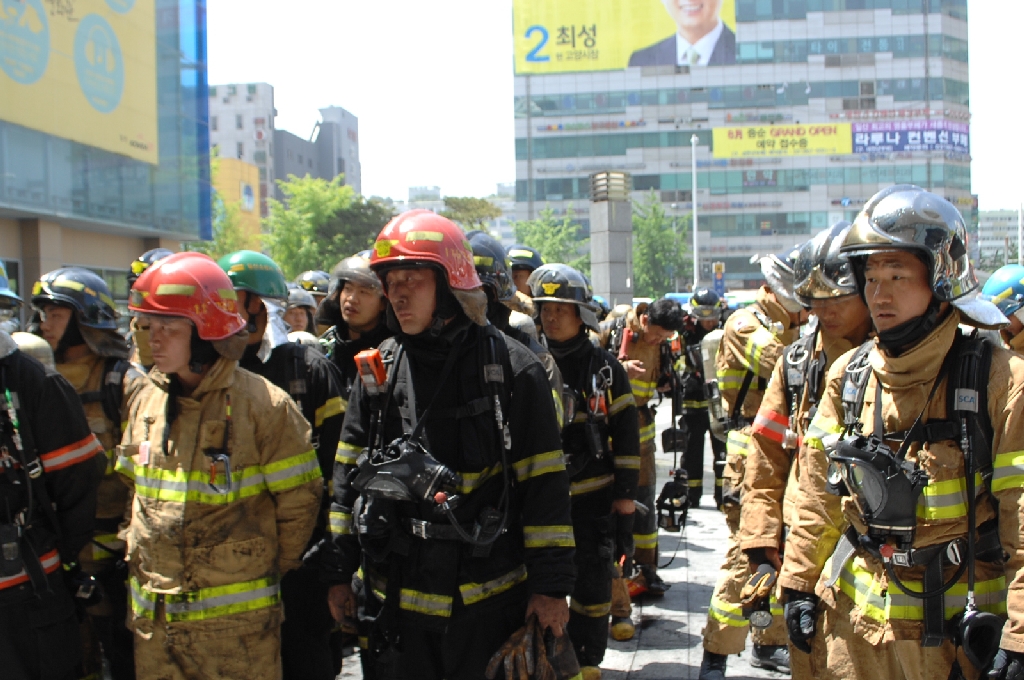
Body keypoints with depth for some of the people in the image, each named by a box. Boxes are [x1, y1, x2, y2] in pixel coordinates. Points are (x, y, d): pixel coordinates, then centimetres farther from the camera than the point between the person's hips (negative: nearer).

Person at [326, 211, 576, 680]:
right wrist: (339, 573, 10)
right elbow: (348, 477, 11)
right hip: (398, 598, 3)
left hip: (487, 601, -3)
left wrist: (551, 586, -7)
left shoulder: (513, 369, -6)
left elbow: (544, 485, -6)